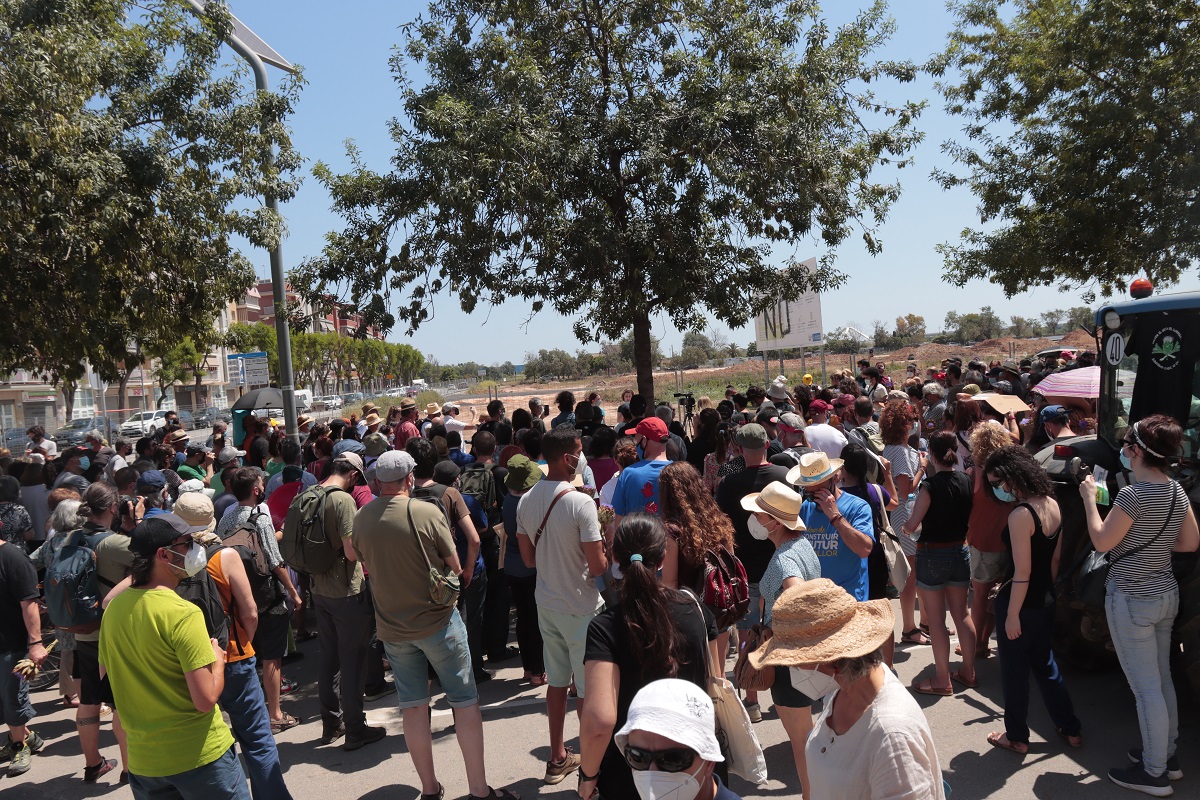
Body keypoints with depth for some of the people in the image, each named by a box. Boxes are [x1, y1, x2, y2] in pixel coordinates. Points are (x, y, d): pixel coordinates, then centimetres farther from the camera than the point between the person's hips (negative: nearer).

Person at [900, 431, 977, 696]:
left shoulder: (930, 485, -20)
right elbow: (969, 516, 9)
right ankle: (968, 672, 29)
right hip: (960, 552, 6)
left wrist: (906, 523, 5)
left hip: (932, 555, -6)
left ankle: (942, 680, 12)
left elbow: (911, 526, -15)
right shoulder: (966, 481, -3)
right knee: (961, 614, 18)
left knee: (936, 620, 4)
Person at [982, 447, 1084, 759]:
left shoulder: (1020, 515, -25)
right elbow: (1055, 558, 10)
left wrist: (1012, 615, -16)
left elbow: (1022, 573, -23)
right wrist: (1046, 591, 21)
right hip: (1045, 601, 8)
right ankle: (1070, 729, 35)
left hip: (1021, 604, -8)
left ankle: (1016, 737, 24)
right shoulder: (1052, 504, 1)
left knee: (1014, 670, 9)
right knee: (1044, 663, 24)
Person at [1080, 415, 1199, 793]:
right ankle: (1167, 755, 33)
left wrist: (1089, 499, -5)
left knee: (1145, 687, 2)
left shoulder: (1133, 495, -24)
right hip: (1166, 594, 9)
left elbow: (1102, 542, -15)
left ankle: (1154, 772, 13)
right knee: (1161, 679, 20)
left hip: (1132, 600, -9)